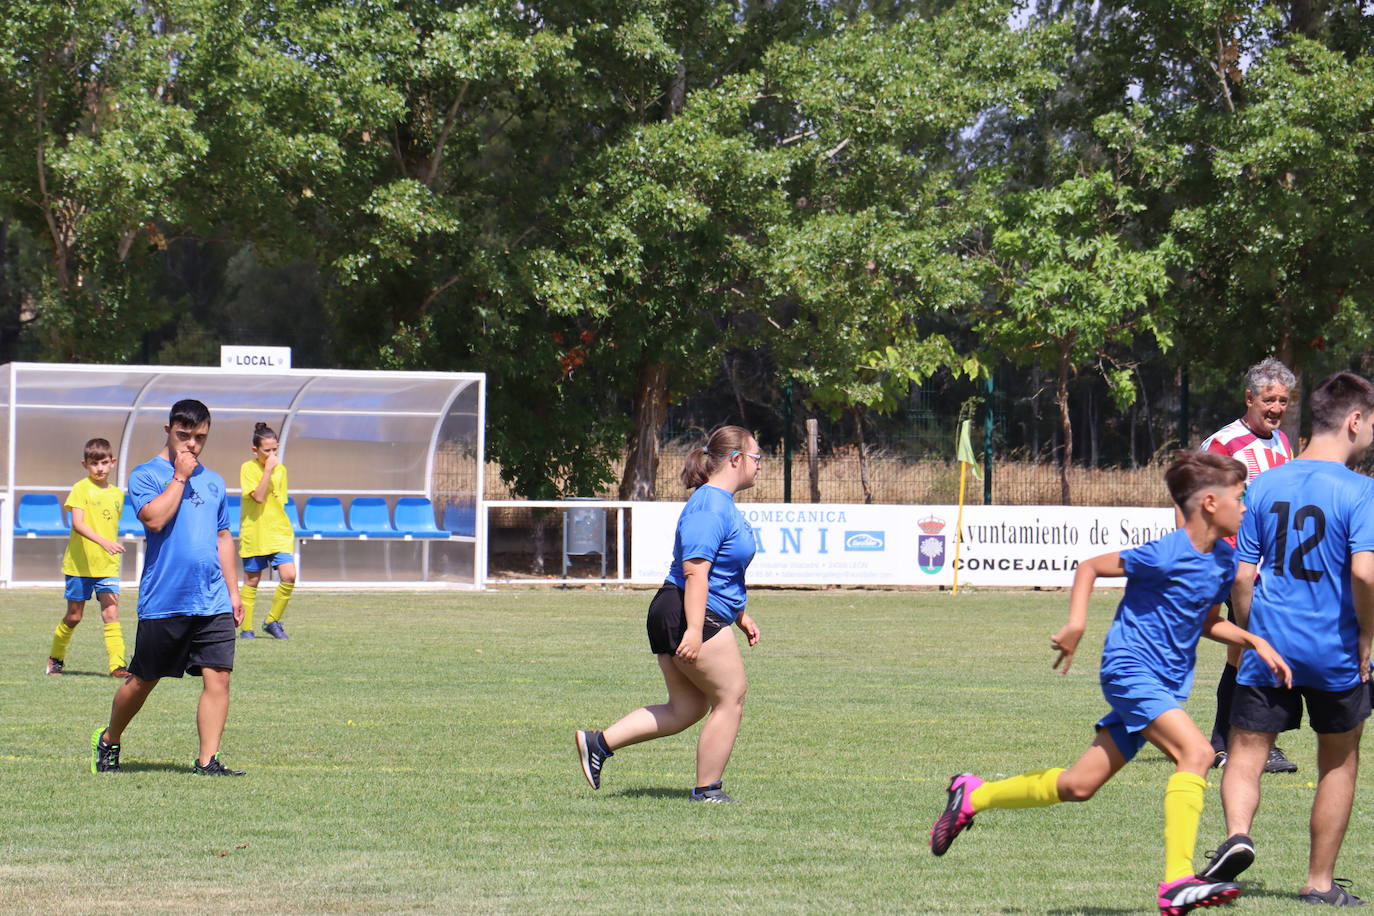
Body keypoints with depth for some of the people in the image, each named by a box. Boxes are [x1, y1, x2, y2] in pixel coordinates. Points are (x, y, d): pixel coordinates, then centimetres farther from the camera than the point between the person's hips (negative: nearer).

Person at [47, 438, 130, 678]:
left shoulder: (117, 494, 9)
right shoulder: (81, 489, -7)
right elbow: (78, 523, -19)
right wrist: (103, 541, -31)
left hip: (108, 565, 3)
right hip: (80, 565, -3)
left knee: (111, 613, -10)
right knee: (73, 617, 7)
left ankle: (117, 664, -14)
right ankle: (55, 658, 28)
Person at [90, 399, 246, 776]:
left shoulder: (213, 481, 16)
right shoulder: (146, 475, -1)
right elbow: (155, 518, -19)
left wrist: (233, 590, 18)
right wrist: (180, 477, -12)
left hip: (213, 602, 4)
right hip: (162, 601, -4)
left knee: (218, 677, -8)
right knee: (142, 680, 7)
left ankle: (207, 760, -6)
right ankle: (109, 740, 29)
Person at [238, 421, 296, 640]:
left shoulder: (281, 469, 8)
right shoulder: (248, 468, -6)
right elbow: (258, 497, -18)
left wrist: (284, 528, 15)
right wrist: (268, 469, -20)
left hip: (279, 533, 4)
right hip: (254, 534, -4)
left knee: (289, 576, -11)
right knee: (251, 581, 3)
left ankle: (273, 622, 4)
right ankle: (246, 629, 13)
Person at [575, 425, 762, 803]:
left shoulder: (723, 504, 19)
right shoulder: (710, 506, -16)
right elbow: (695, 570, -24)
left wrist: (741, 616, 34)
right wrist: (694, 630, -28)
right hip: (690, 616, -11)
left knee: (685, 709, 11)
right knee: (731, 697, -2)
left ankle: (598, 743, 11)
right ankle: (707, 790, 5)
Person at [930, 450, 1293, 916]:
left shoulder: (1225, 560, 7)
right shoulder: (1166, 554, -17)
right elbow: (1089, 567, -8)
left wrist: (1254, 641, 8)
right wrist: (1076, 623, -19)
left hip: (1166, 684, 9)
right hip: (1131, 670, -9)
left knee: (1078, 786, 11)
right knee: (1195, 752, -28)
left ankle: (973, 795, 29)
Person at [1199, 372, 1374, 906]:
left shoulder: (1264, 486, 3)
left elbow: (1242, 576, 2)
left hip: (1269, 645, 2)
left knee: (1245, 753, 8)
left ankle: (1238, 833, -22)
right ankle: (1320, 883, 19)